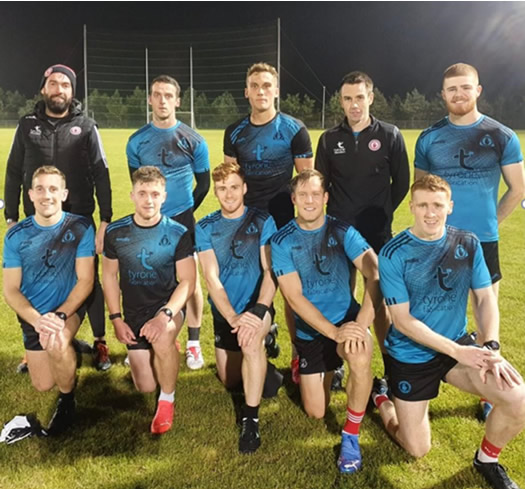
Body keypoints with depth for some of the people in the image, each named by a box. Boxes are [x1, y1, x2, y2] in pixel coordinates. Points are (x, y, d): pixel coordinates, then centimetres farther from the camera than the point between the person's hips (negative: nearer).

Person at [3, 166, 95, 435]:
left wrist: (60, 315, -28)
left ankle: (67, 400, -6)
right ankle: (69, 349, 42)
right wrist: (37, 319, -26)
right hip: (32, 315, 3)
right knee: (43, 385, 9)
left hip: (69, 306, -3)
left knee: (56, 343, -36)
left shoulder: (80, 227, -15)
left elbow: (85, 280, -14)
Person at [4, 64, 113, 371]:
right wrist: (11, 218, 4)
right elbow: (14, 174, 9)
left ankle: (100, 342, 20)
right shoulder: (28, 126, 6)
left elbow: (101, 175, -1)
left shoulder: (86, 127, 1)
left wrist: (106, 219, -7)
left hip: (80, 221, -2)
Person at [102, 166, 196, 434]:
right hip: (134, 312, 3)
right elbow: (109, 275, 4)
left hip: (168, 306, -3)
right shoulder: (115, 232, -5)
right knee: (145, 387, 4)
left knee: (161, 339, -38)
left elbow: (187, 281, -14)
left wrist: (165, 315, -28)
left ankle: (167, 401, -10)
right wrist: (116, 319, -3)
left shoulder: (178, 233, -13)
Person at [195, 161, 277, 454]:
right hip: (225, 311, 4)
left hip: (258, 305, -3)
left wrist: (257, 312, -30)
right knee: (230, 381, 17)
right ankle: (263, 341, 46)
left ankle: (251, 419, -24)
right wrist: (233, 318, -26)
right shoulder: (205, 228, -3)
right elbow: (212, 277, -12)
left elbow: (270, 271, -15)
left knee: (251, 340, -38)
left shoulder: (262, 221, -8)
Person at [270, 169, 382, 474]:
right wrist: (334, 332, -23)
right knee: (316, 412, 7)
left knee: (361, 355, -36)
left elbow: (376, 275, -20)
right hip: (310, 330, 1)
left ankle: (351, 436, -14)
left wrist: (361, 324, -32)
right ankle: (328, 372, 42)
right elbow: (294, 297, -14)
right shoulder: (282, 242, -9)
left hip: (347, 317, -1)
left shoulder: (342, 231, -9)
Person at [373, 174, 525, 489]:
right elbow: (403, 321, -17)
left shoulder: (468, 244, -5)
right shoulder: (393, 254, -16)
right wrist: (456, 351, -22)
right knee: (417, 450, 5)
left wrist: (491, 347, -19)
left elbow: (486, 298, -2)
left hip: (459, 344, 3)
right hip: (411, 355, -3)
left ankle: (487, 460, 11)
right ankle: (381, 397, 34)